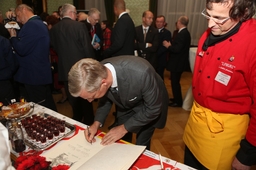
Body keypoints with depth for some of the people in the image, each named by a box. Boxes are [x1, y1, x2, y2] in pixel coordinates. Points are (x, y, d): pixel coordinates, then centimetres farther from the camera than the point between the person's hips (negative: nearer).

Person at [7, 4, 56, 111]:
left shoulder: (31, 25, -16)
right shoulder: (38, 23, 17)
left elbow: (22, 49, -21)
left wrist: (13, 37, -5)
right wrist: (16, 35, 11)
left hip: (34, 74, -10)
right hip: (39, 73, 10)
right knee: (46, 106, 16)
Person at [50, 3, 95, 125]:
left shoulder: (54, 29, 2)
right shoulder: (80, 26, -11)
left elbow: (54, 48, 11)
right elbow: (87, 48, -12)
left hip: (65, 69, 4)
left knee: (73, 101, 16)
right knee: (86, 99, 13)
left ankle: (77, 123, 30)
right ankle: (88, 124, 25)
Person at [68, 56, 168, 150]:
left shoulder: (141, 73, -43)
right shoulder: (97, 72, -26)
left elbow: (153, 108, -26)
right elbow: (105, 98, -4)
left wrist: (124, 128, -23)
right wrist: (97, 122, -16)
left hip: (149, 108, -3)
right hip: (126, 105, 4)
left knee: (141, 146, 6)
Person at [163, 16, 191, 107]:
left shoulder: (182, 34, -20)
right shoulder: (185, 33, 12)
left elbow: (177, 49, -26)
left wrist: (168, 46, -12)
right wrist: (170, 45, 5)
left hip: (177, 63, -10)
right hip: (178, 62, 10)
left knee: (175, 82, 0)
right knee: (175, 81, 19)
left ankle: (178, 101, 12)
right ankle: (177, 98, 31)